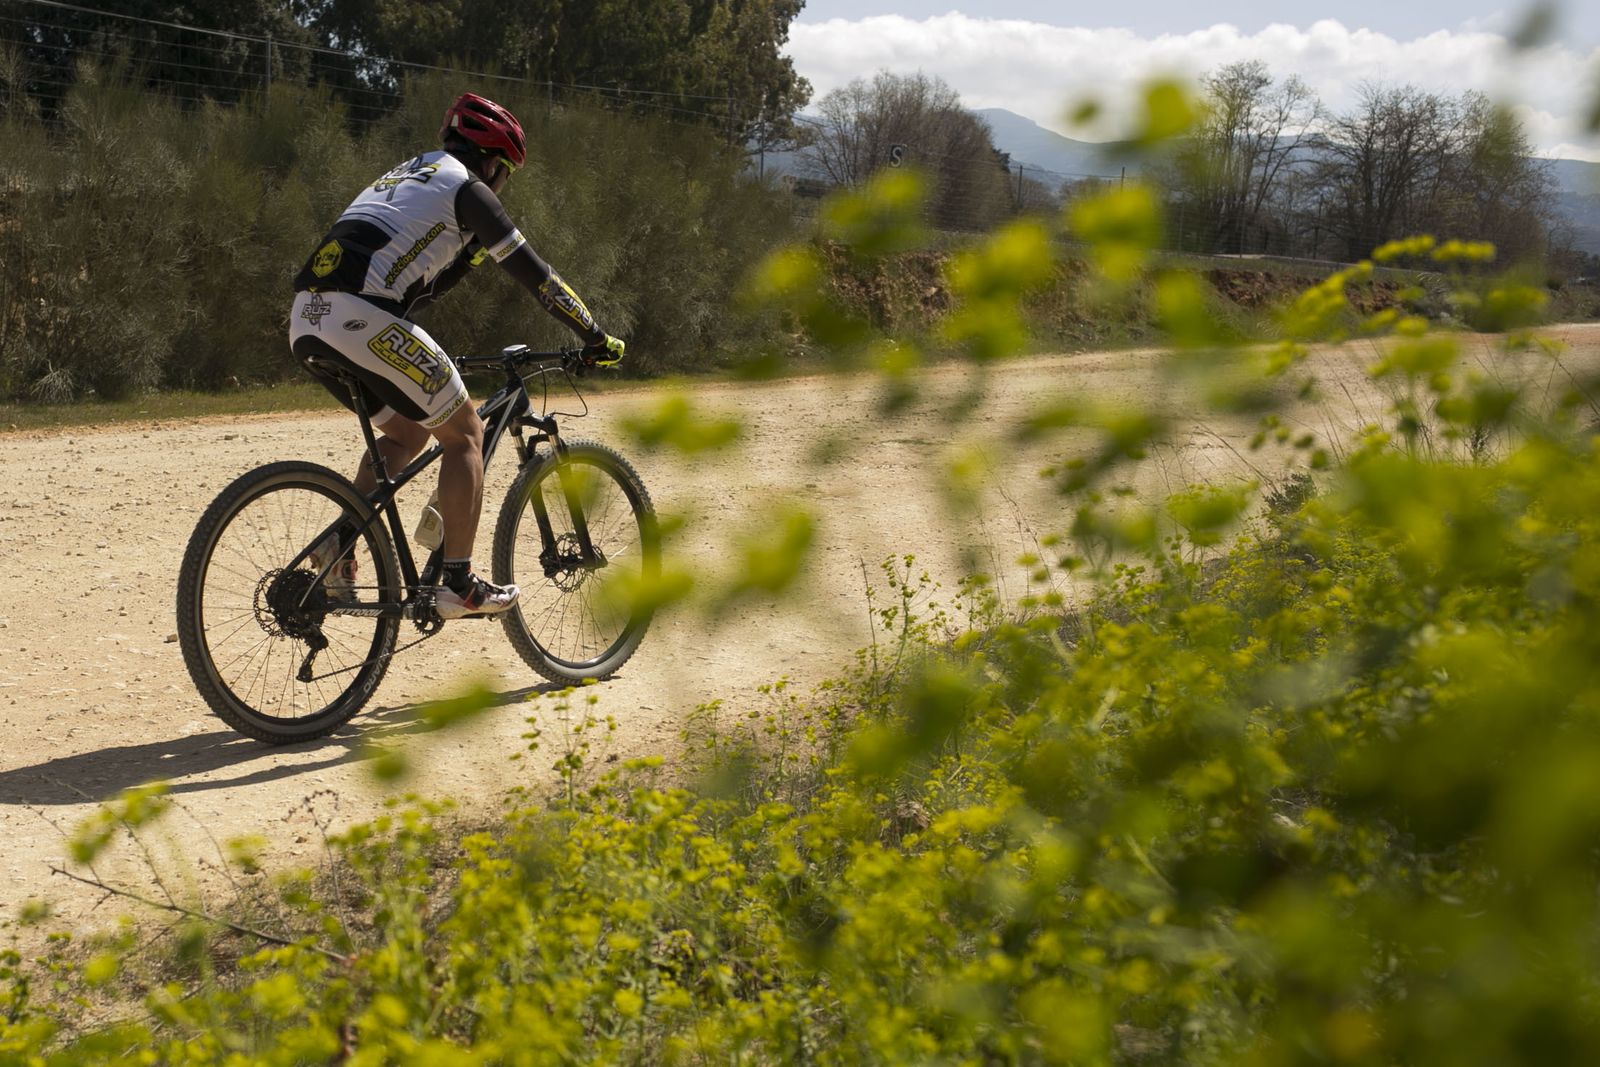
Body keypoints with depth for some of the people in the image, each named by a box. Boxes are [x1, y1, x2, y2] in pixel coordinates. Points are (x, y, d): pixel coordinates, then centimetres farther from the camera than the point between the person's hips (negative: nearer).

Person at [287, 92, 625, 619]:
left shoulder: (401, 178, 32)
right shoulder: (467, 188, 7)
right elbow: (531, 272, 5)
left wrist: (427, 359, 46)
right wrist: (596, 338, 12)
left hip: (307, 320, 8)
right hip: (361, 320, -8)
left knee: (407, 433, 24)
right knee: (464, 432, 6)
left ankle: (339, 544, 7)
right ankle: (458, 584, 3)